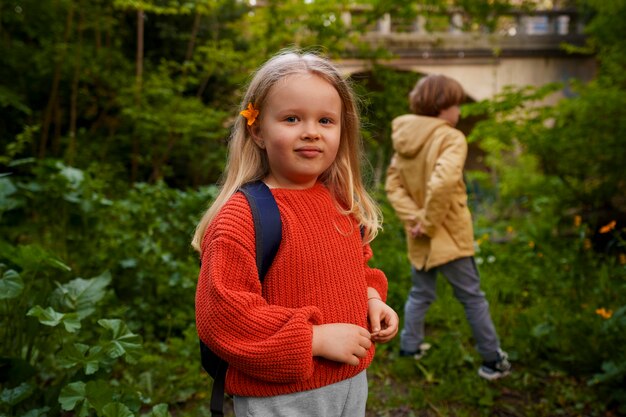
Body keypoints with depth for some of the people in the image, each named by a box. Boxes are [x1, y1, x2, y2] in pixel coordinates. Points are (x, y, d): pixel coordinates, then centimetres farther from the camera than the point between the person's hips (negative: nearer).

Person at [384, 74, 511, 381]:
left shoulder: (404, 139, 3)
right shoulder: (451, 138, -18)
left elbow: (393, 185, 1)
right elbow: (443, 182, -34)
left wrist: (414, 218, -9)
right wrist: (429, 222, -22)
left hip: (419, 239, 6)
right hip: (449, 235, -6)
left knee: (420, 293, 22)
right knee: (472, 297, 8)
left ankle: (410, 346, 32)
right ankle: (493, 361, 20)